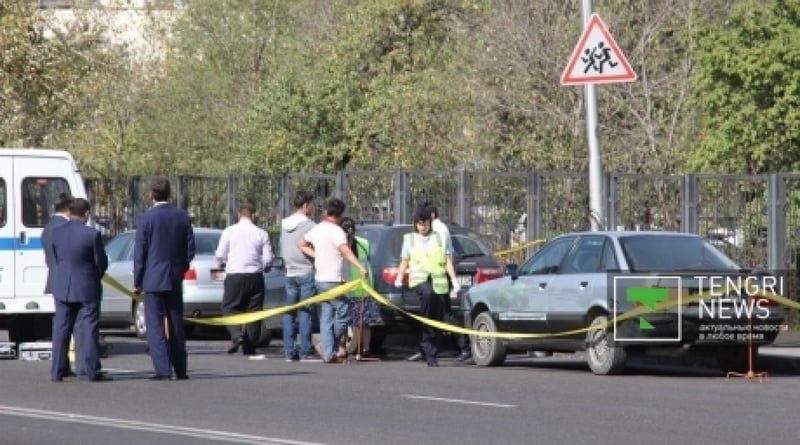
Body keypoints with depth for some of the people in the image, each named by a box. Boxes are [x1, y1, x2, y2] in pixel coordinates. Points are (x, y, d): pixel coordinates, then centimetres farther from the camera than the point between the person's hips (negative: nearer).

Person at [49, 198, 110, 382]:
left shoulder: (56, 232, -2)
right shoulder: (92, 234, -15)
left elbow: (55, 258, 7)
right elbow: (102, 262, -7)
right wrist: (96, 278, 13)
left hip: (63, 287, 4)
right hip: (87, 288, -4)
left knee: (61, 330, 10)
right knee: (89, 330, 1)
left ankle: (57, 371, 11)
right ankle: (92, 371, -2)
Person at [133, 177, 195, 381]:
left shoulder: (146, 218, -10)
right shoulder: (182, 216, 2)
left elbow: (140, 252, -8)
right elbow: (190, 248, 5)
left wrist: (137, 282, 0)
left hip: (153, 279, -4)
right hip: (175, 279, 4)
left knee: (156, 326, -2)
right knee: (176, 326, 12)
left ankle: (163, 369, -9)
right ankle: (180, 370, 14)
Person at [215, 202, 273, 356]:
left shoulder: (229, 232, -1)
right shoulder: (261, 234, 2)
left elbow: (220, 256, 0)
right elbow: (268, 259, 2)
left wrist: (222, 262, 22)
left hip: (234, 276, -2)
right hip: (255, 276, 2)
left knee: (229, 308, 6)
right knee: (253, 311, 8)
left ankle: (236, 335, -19)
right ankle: (249, 347, 8)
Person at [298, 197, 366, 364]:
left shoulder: (317, 229, 11)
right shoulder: (336, 231, -14)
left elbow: (301, 244, 26)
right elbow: (346, 251, -29)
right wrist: (360, 267, -39)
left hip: (320, 279, 8)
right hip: (332, 281, -8)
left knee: (326, 317, 8)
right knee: (344, 314, -1)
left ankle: (328, 353, 5)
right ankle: (329, 351, -2)